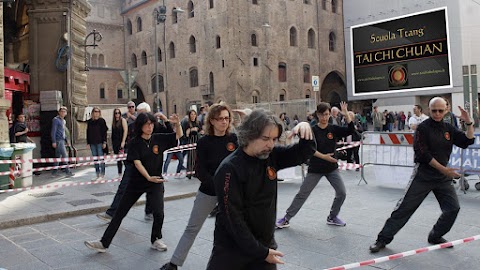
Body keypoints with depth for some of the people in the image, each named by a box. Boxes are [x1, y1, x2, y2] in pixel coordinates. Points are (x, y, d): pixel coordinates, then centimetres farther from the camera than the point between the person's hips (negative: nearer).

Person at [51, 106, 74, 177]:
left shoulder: (64, 121, 19)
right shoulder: (56, 120, -8)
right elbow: (53, 131, -13)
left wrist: (66, 140, 21)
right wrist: (53, 141, -18)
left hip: (62, 140, 9)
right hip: (58, 141, -9)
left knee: (58, 156, 11)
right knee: (64, 155, -10)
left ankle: (54, 172, 17)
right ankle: (68, 172, -7)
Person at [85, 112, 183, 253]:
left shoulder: (158, 139, -2)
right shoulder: (135, 142, -7)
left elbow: (179, 135, 1)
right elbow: (137, 163, -17)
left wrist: (177, 124, -20)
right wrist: (149, 177, -29)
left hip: (155, 183, 0)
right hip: (136, 182, 0)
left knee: (158, 213, -12)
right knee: (120, 212, 5)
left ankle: (156, 240, 15)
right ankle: (104, 243, 15)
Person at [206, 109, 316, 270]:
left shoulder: (271, 156, -3)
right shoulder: (230, 169, -20)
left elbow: (304, 153, 3)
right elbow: (233, 218, -20)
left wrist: (305, 129, -18)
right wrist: (260, 252, -16)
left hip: (264, 245, 5)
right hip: (231, 250, -5)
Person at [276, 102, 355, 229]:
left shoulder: (334, 129, 0)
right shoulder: (313, 130, -8)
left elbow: (351, 130, -10)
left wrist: (346, 114, -20)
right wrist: (324, 156, -26)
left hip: (332, 168, 3)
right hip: (315, 169, -3)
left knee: (342, 193, -1)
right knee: (302, 194, 1)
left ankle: (332, 217, 22)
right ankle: (286, 219, 11)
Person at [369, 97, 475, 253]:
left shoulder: (449, 129, 8)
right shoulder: (423, 128, -10)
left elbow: (467, 142, 6)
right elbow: (423, 154, -17)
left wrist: (469, 123, -6)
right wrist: (443, 169, -17)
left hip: (443, 177, 6)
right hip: (423, 175, -6)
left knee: (453, 208, 2)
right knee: (405, 207, -6)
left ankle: (435, 237, 24)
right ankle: (384, 238, 1)